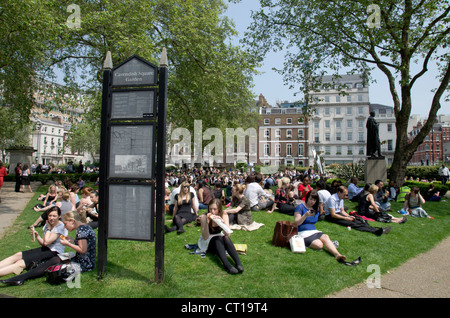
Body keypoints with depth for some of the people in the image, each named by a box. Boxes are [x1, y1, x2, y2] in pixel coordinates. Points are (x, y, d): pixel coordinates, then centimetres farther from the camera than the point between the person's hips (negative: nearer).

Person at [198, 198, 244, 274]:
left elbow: (228, 234, -21)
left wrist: (222, 221, -36)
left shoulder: (224, 215, -12)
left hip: (219, 240, 2)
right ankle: (227, 265, -52)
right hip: (207, 243, -2)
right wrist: (207, 222, -35)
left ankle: (238, 263, -45)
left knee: (226, 238, -30)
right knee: (218, 238, -33)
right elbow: (205, 237, -23)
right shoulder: (204, 217, -19)